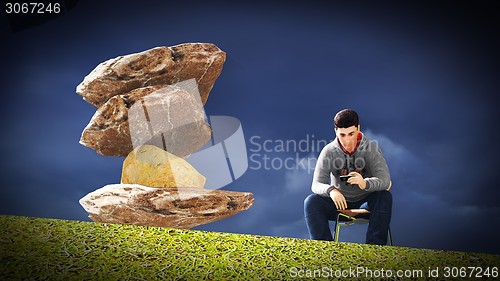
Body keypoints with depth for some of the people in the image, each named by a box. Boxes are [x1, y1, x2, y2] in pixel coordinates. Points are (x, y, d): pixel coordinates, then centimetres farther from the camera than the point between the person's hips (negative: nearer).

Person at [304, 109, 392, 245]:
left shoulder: (371, 148, -12)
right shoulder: (328, 151, -10)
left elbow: (385, 180, -24)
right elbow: (317, 184, -16)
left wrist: (365, 183, -47)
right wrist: (331, 190, -41)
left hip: (365, 203, -1)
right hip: (339, 203, 1)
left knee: (385, 196, -32)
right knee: (311, 202, -24)